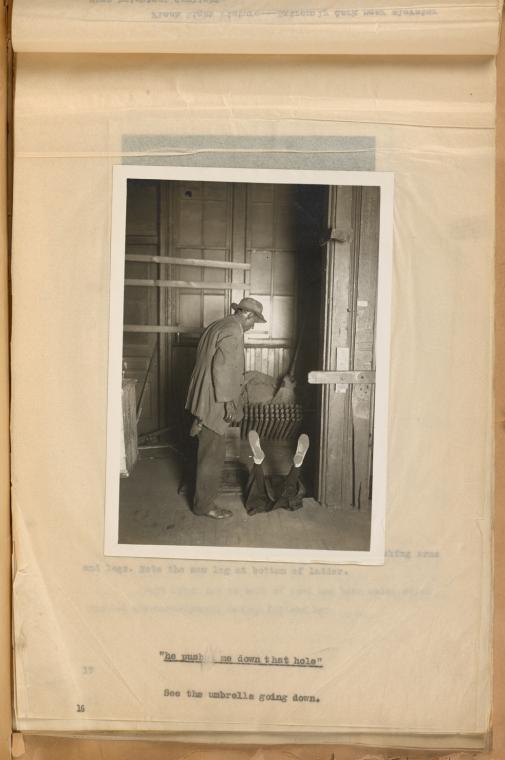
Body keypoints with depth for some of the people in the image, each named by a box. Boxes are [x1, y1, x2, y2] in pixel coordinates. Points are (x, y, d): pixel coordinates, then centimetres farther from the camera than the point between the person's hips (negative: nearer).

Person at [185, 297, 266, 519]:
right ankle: (204, 503, 7)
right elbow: (221, 367, -24)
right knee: (212, 454, -2)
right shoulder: (233, 331, -16)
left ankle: (203, 498, 32)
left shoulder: (216, 326, 16)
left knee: (208, 451, 20)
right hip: (214, 402, -10)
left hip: (204, 400, 10)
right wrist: (227, 401, -20)